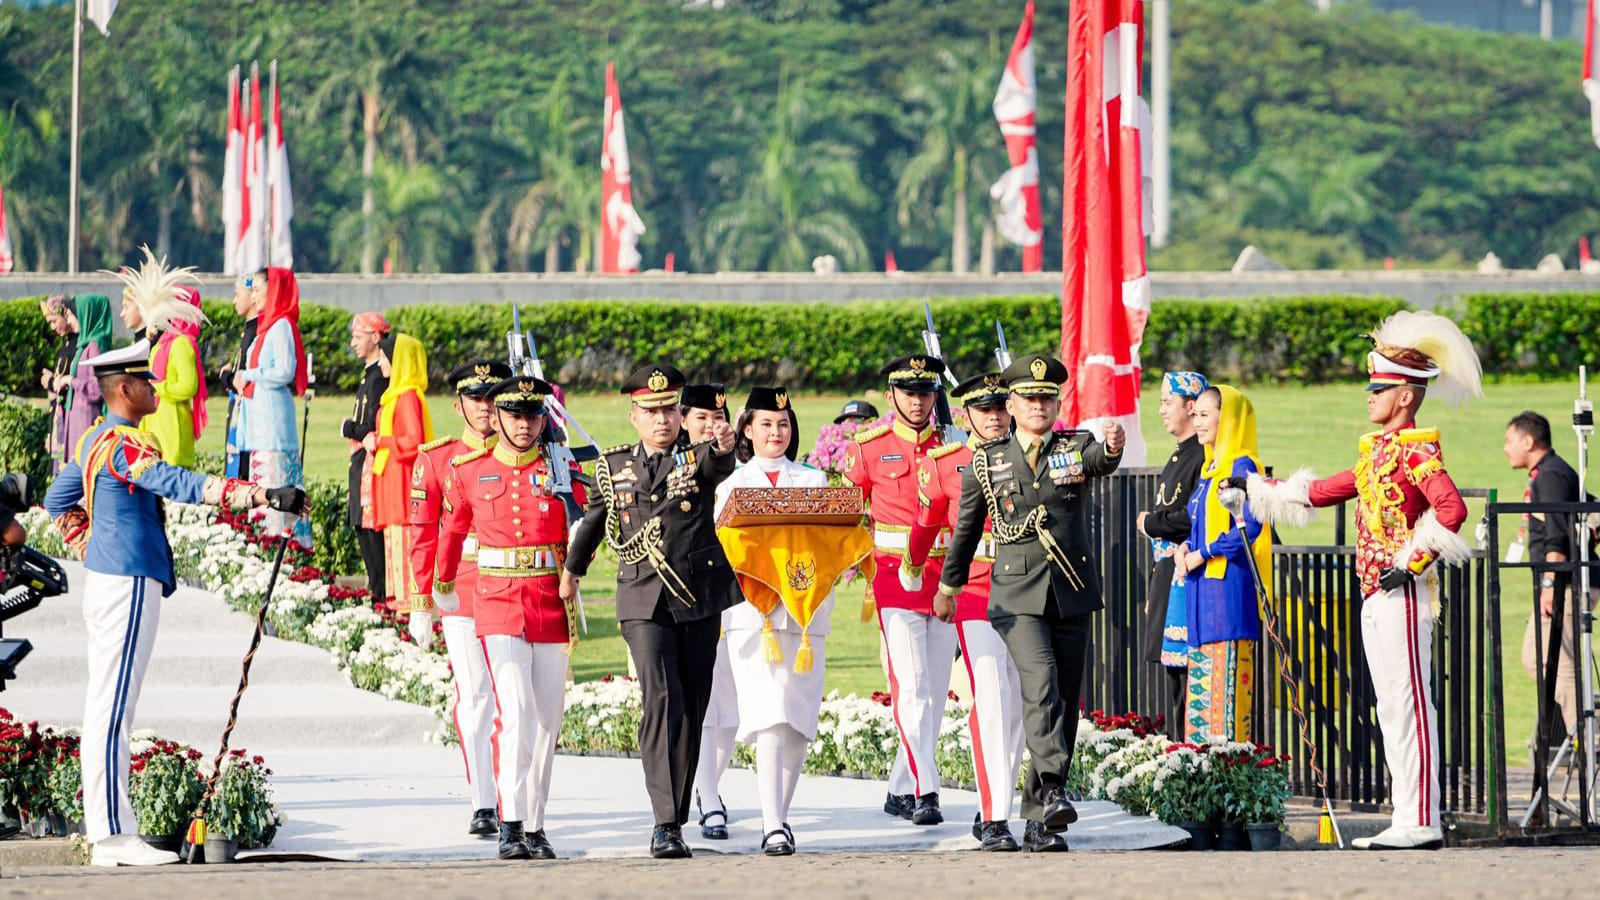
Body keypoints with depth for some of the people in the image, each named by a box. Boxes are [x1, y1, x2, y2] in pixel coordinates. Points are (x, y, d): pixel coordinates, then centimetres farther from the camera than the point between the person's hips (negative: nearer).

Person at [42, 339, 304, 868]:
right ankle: (112, 836, -10)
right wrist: (262, 496, -37)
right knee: (112, 708, -10)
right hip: (130, 586, -11)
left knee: (109, 707, 11)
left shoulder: (95, 442, 15)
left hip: (106, 581, 11)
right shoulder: (121, 445, -17)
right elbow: (178, 484, -31)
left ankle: (107, 829, 15)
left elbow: (58, 501, 27)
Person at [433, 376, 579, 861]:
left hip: (550, 603, 2)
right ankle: (511, 825, -19)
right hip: (499, 603, -2)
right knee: (517, 713, -17)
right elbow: (453, 529, 20)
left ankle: (535, 825, 16)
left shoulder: (560, 470, 3)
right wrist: (444, 584, 30)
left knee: (547, 720, 6)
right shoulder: (469, 472, 3)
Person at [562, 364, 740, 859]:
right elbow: (594, 519, 24)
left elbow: (720, 464, -24)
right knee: (662, 701, -17)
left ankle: (677, 814, 20)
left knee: (692, 708, 6)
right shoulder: (613, 466, 7)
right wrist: (571, 569, 36)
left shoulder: (697, 459, 1)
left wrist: (722, 445, -47)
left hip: (700, 598, 1)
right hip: (644, 600, -1)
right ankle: (665, 823, -23)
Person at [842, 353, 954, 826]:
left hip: (946, 579, 3)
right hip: (895, 574, -3)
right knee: (912, 684, -15)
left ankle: (901, 790, 16)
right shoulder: (869, 448, 0)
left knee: (935, 690, 6)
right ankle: (925, 791, -20)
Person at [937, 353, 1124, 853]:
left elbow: (1100, 463, -20)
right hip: (1017, 596, -2)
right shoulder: (987, 463, 5)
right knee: (1041, 685, -25)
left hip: (1071, 594, 2)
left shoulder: (1075, 447, 5)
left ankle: (1039, 821, 11)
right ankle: (1052, 789, -33)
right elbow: (967, 527, 18)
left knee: (1065, 702, 4)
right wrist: (950, 584, 27)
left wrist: (1112, 448, -44)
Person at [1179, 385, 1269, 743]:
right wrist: (1186, 548, 5)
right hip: (1203, 589, 10)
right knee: (1200, 689, 10)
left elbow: (1249, 527, -18)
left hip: (1228, 586, -10)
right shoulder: (1210, 468, 18)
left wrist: (1203, 554, -12)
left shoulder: (1241, 466, -9)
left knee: (1226, 686, -10)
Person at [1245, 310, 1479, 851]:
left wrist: (1412, 562, -21)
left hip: (1402, 595, -10)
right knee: (1391, 709, 9)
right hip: (1375, 597, 10)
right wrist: (1258, 488, 29)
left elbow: (1452, 508, -25)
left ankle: (1422, 825, -9)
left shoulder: (1417, 450, -12)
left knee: (1411, 706, -9)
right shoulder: (1379, 451, 17)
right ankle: (1407, 822, 12)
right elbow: (1320, 492, 28)